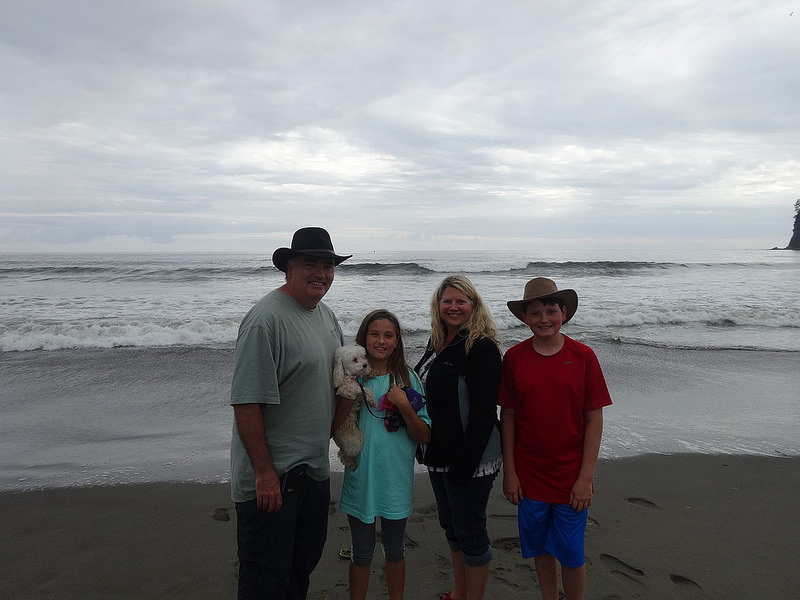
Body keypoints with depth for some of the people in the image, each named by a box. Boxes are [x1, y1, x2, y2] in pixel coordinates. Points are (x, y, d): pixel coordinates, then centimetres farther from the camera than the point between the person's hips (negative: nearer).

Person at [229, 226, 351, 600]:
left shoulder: (326, 315, 7)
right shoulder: (266, 319, -20)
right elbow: (246, 402, -23)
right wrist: (264, 471, -22)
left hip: (315, 468, 8)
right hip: (271, 476, -8)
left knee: (304, 563, 24)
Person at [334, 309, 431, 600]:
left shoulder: (407, 378, -5)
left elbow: (423, 436, -6)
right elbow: (335, 430, -10)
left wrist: (404, 406, -21)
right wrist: (347, 397, -23)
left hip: (396, 481, 1)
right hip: (360, 480, 0)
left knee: (394, 549, 19)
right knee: (362, 552, 15)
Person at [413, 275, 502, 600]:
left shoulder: (482, 347, -17)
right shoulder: (438, 344, 9)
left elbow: (483, 411, -22)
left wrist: (464, 462, -23)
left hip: (469, 458, -9)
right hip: (438, 455, 9)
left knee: (470, 531, 6)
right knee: (450, 525, 21)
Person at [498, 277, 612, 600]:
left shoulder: (582, 356, -9)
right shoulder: (514, 357, -5)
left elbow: (594, 419, -6)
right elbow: (508, 416, 0)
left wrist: (586, 477, -8)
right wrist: (509, 471, -1)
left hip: (571, 477, -1)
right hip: (529, 475, 2)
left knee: (571, 554, 9)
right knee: (541, 549, 16)